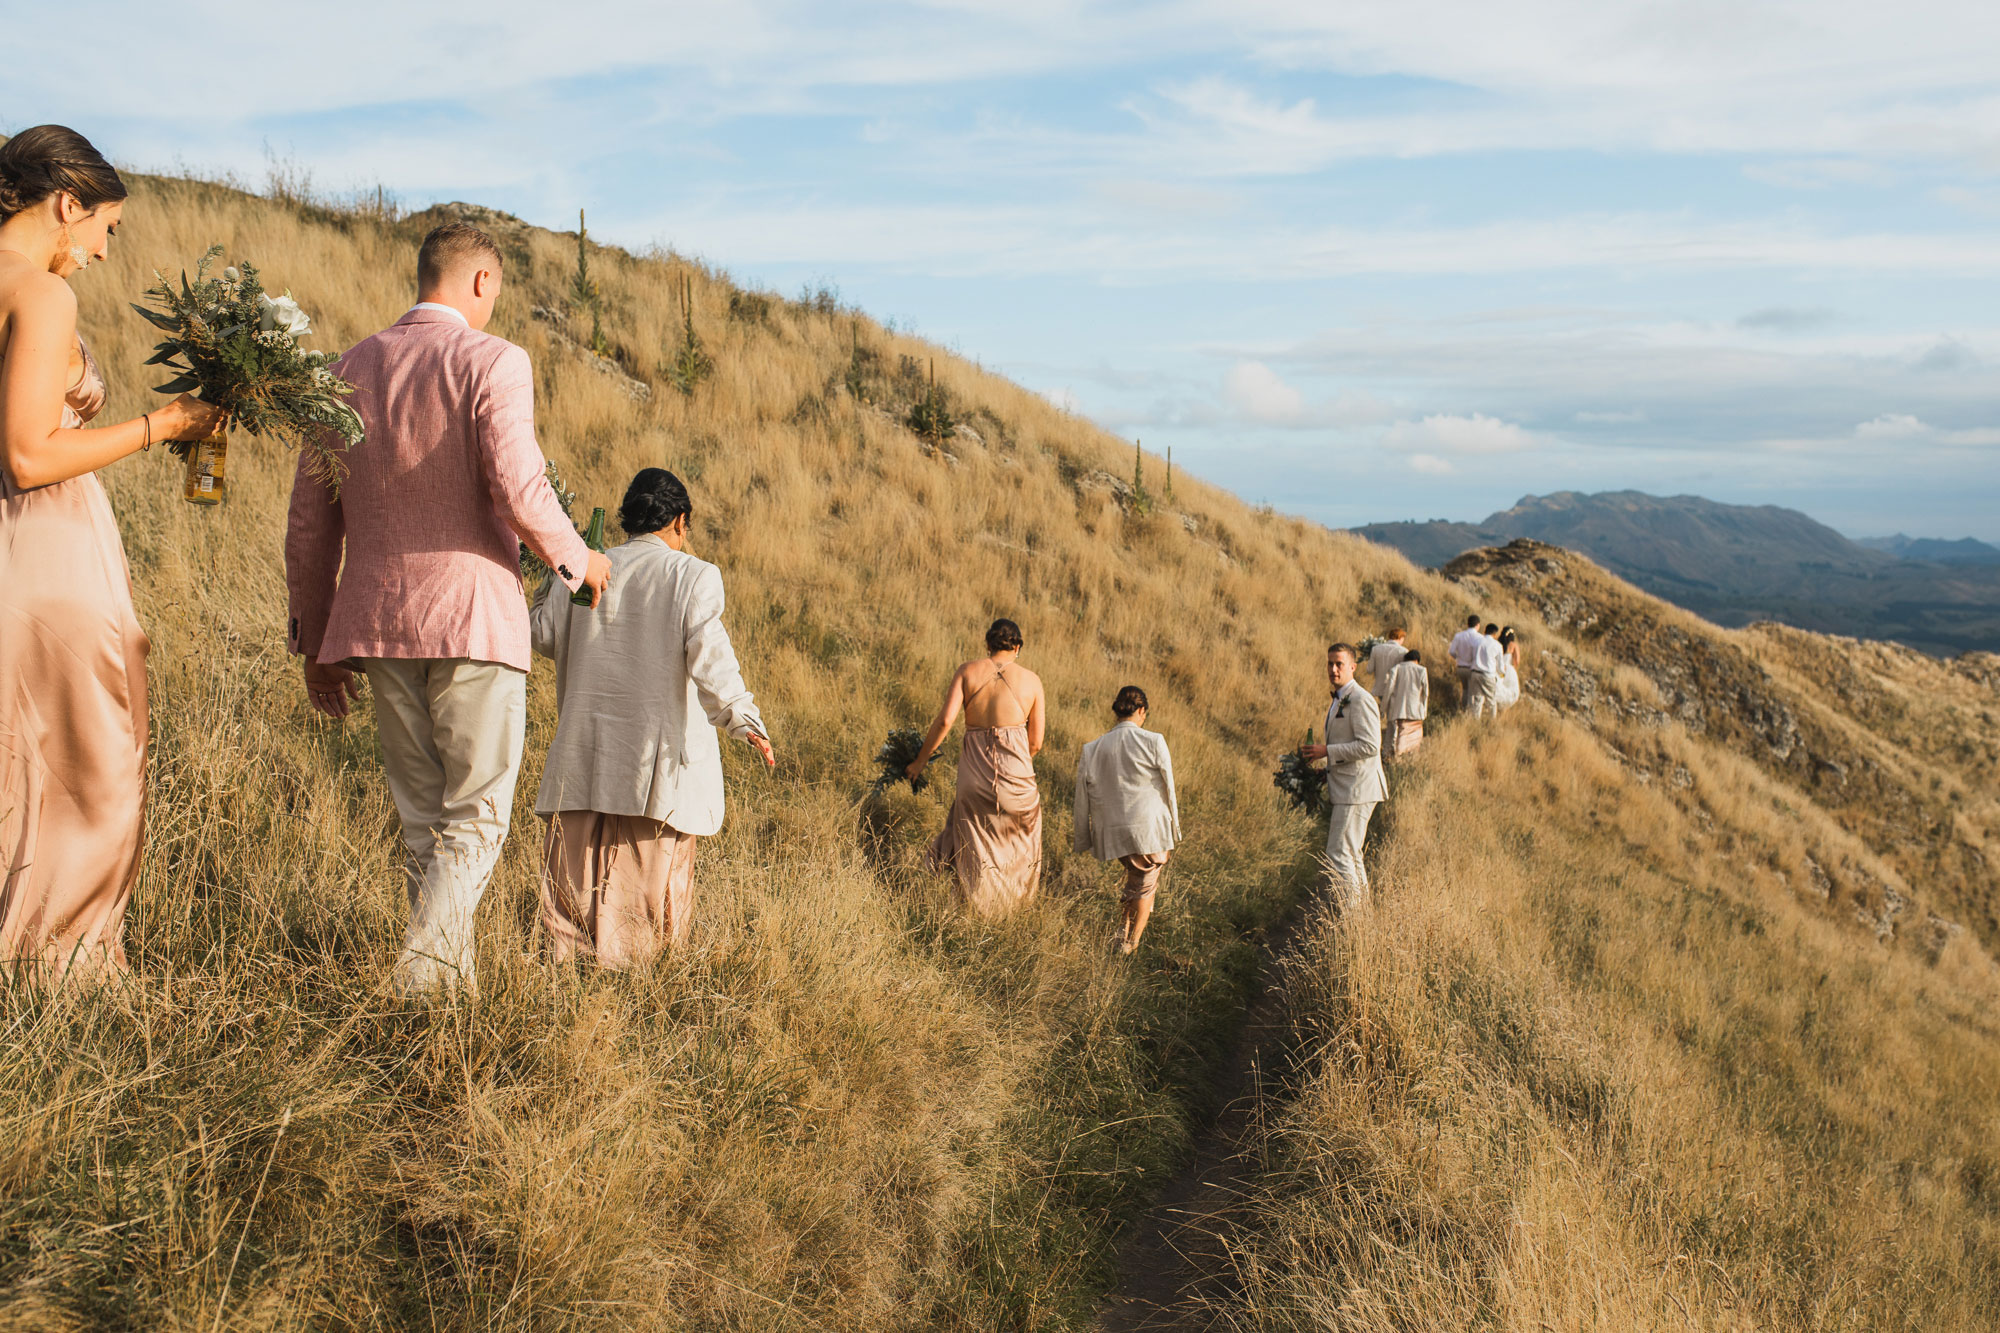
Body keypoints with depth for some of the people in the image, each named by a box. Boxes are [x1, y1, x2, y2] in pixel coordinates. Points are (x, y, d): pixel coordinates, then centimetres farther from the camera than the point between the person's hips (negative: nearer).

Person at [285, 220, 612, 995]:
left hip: (378, 617, 6)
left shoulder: (349, 371, 13)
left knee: (423, 819, 14)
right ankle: (424, 974, -11)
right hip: (472, 611, -5)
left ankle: (450, 980, 17)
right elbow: (517, 491, -18)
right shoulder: (492, 362, -5)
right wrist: (576, 560, 1)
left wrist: (314, 642, 19)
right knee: (476, 816, 2)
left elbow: (310, 518, 13)